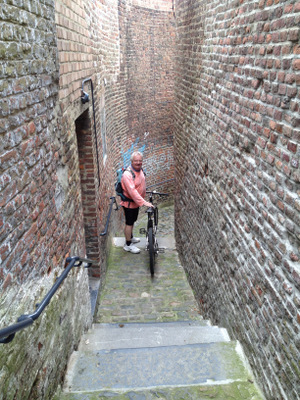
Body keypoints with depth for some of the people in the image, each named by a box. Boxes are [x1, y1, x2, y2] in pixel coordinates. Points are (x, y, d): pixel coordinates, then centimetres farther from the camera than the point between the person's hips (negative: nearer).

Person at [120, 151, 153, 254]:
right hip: (129, 203, -8)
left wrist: (143, 199, 22)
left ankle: (130, 237, 43)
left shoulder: (140, 170, 2)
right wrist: (144, 202, -38)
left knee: (132, 221, 24)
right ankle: (128, 245, 14)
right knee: (129, 223, 2)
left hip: (137, 202, 8)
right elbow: (132, 191, -35)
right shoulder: (127, 174, -28)